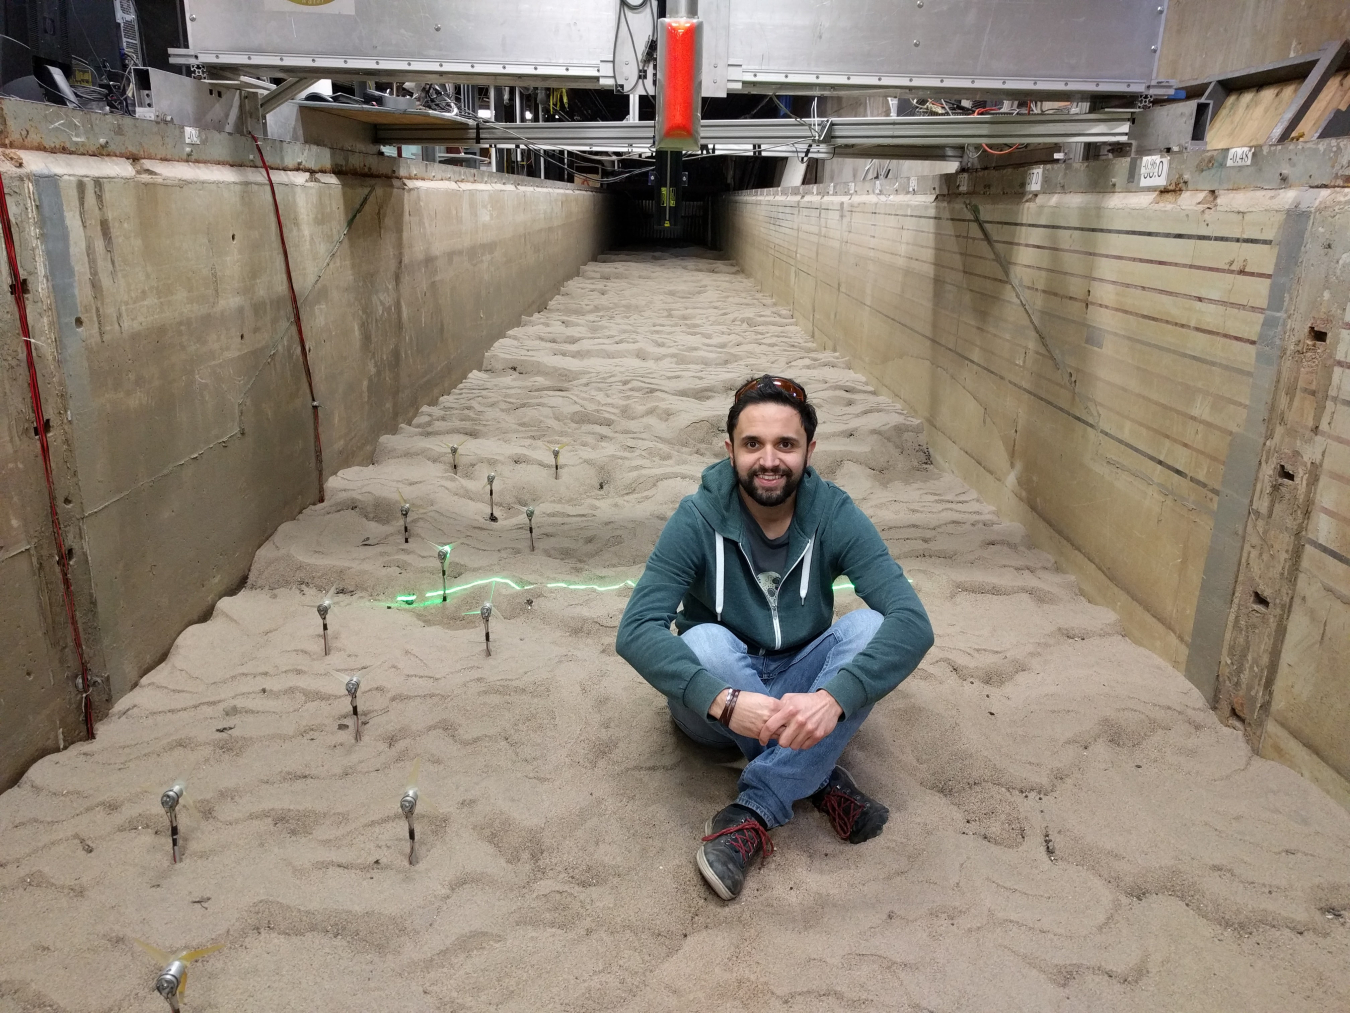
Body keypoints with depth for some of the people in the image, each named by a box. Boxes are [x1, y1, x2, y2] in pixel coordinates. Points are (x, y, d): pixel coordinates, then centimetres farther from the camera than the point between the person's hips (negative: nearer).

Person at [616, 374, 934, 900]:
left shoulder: (835, 516, -15)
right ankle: (818, 780, -17)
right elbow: (636, 630, -28)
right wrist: (724, 701, -43)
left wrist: (833, 697, -44)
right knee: (705, 641, -34)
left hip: (801, 691, 2)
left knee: (871, 628, -26)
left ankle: (754, 812, -26)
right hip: (715, 699, -1)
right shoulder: (697, 520, -18)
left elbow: (913, 623, -27)